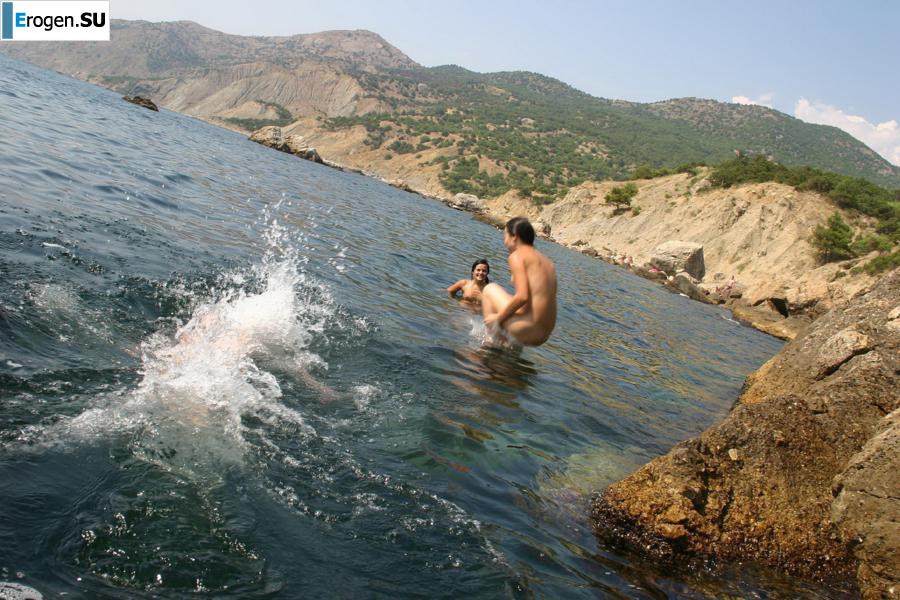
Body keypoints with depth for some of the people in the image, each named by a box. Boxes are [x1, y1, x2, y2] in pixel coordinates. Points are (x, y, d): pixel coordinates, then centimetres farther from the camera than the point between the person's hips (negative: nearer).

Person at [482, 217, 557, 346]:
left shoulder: (517, 255, -6)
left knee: (489, 289, 10)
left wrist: (498, 317, -6)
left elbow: (522, 296, -18)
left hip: (528, 330, -8)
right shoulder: (547, 261, 17)